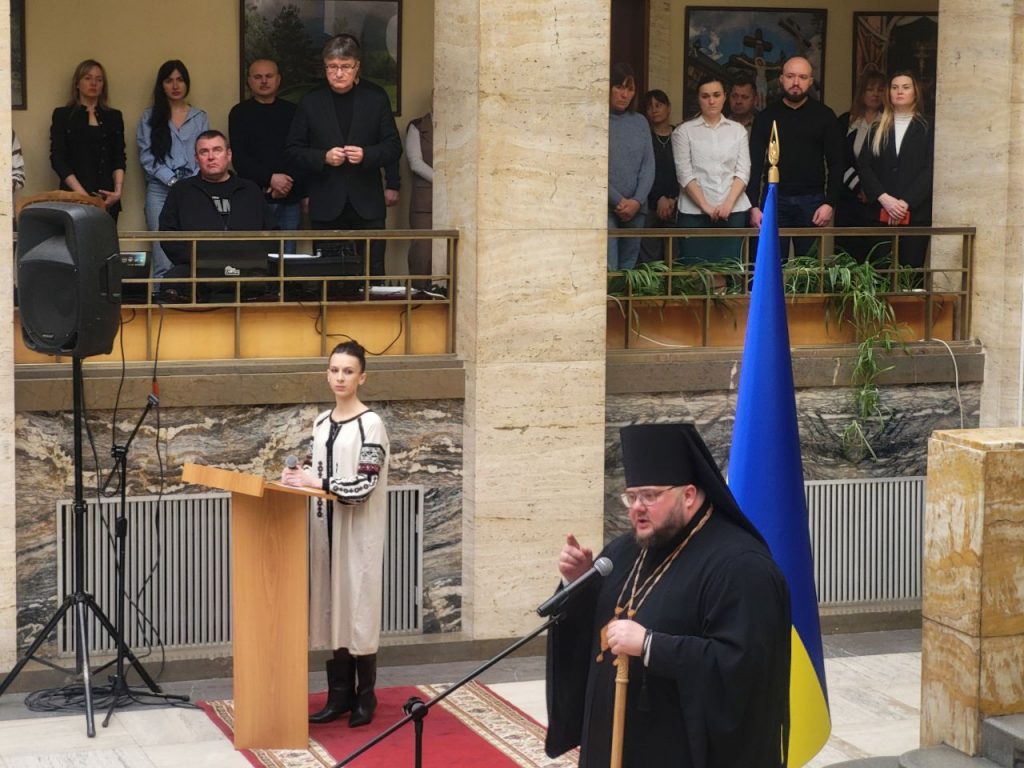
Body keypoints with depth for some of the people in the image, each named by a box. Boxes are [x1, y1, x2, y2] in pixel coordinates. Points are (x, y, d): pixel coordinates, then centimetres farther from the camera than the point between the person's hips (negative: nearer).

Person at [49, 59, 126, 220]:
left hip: (108, 200, 2)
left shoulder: (114, 117, 15)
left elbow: (119, 159, 10)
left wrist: (118, 190, -8)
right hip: (74, 196, -2)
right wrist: (82, 194, -13)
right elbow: (57, 159, -2)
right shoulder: (62, 115, 6)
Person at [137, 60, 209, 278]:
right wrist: (172, 180, -9)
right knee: (163, 259, -8)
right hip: (160, 190, -1)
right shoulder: (150, 117, 9)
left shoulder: (199, 117, 13)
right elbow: (147, 156, 2)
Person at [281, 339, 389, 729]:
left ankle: (365, 697, 8)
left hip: (357, 532, -7)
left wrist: (316, 483, -22)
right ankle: (340, 694, 15)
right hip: (326, 528, 7)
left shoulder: (370, 425, -11)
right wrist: (298, 476, -3)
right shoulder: (322, 422, 11)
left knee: (358, 609, -2)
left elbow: (363, 488, -17)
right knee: (332, 608, 8)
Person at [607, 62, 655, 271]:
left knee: (629, 267, 5)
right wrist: (618, 201, -11)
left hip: (635, 208, 5)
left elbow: (648, 165, 8)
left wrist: (637, 201, -6)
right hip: (604, 207, -5)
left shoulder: (640, 122, 14)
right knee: (608, 271, -13)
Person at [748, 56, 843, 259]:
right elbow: (755, 164, 5)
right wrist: (753, 206, -4)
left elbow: (836, 164, 4)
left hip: (812, 202, 0)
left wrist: (830, 203, -6)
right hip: (774, 200, 0)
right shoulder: (766, 117, 8)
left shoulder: (824, 116, 6)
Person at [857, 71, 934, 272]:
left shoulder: (926, 129, 5)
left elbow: (929, 171, -4)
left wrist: (906, 202, -14)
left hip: (916, 214, -3)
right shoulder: (877, 129, 15)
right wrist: (884, 199, -10)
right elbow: (865, 167, 5)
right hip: (882, 215, 3)